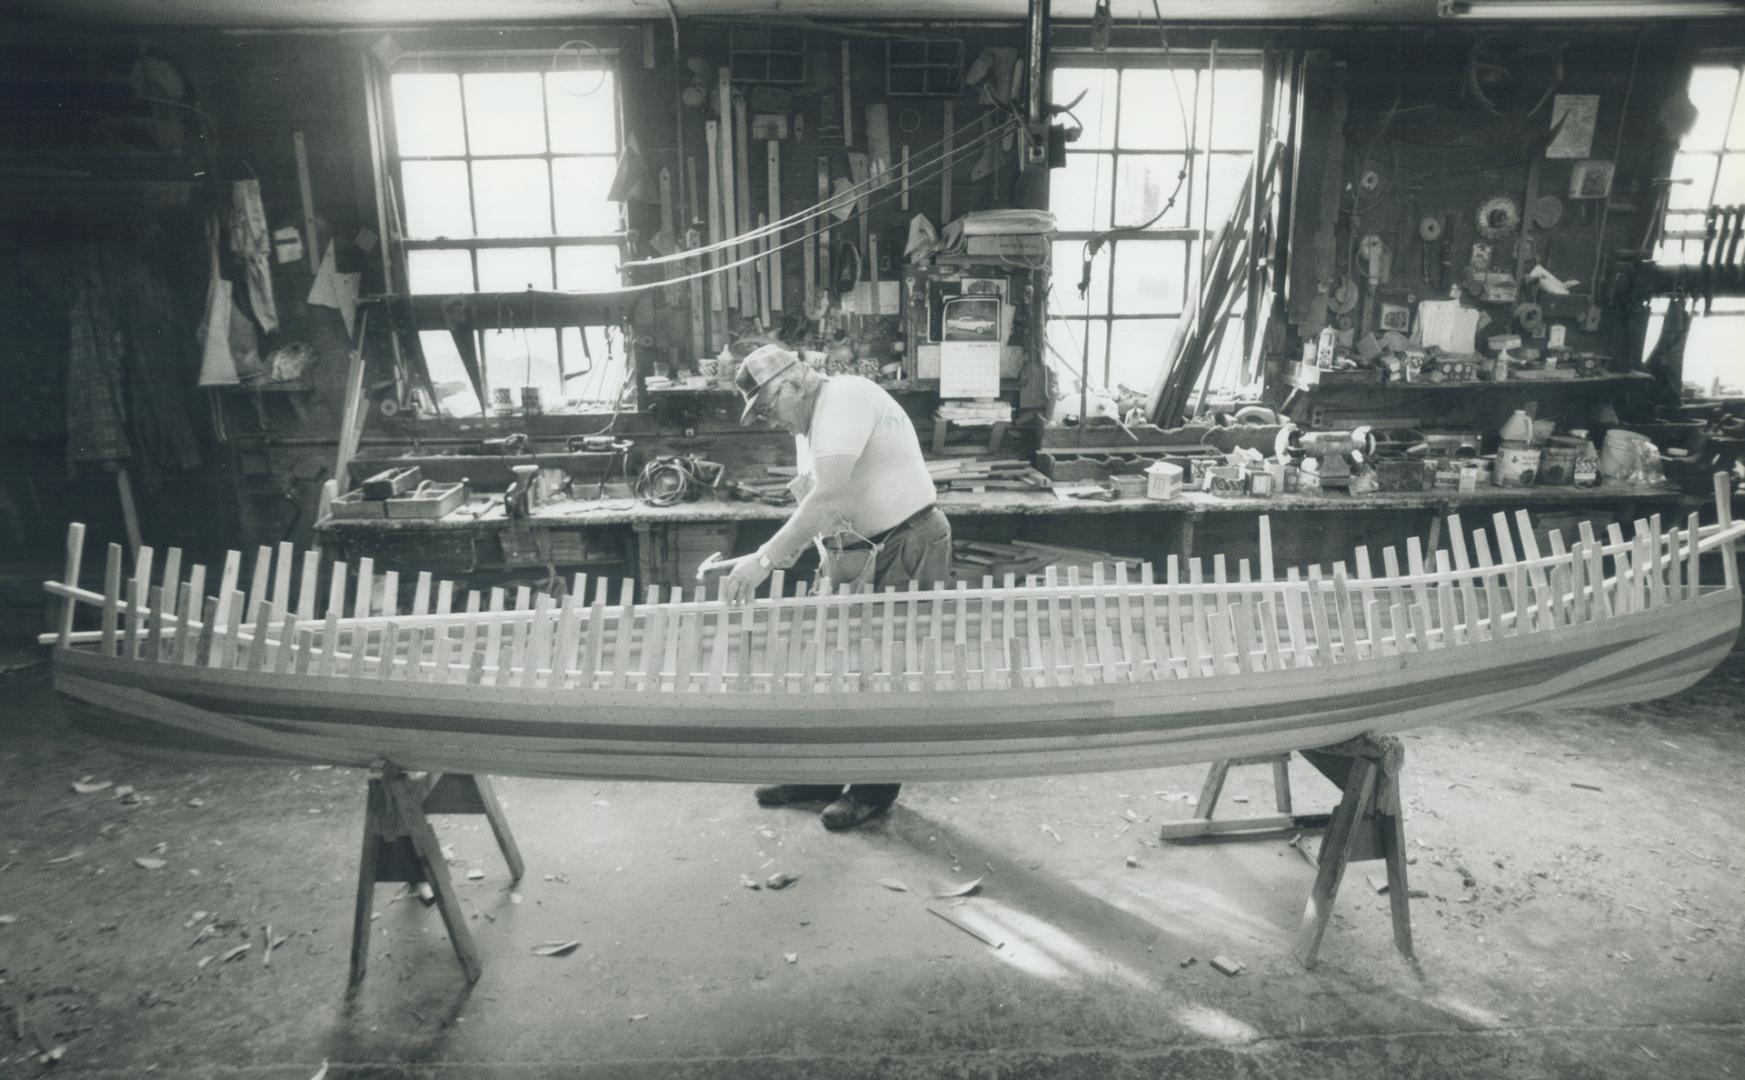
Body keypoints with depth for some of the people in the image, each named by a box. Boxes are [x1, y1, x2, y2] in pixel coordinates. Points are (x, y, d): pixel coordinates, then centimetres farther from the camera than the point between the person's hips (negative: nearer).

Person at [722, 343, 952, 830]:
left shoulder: (846, 398, -19)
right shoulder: (808, 428, 13)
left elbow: (828, 498, -29)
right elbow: (815, 505, 13)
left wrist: (766, 558, -29)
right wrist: (773, 561, -1)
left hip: (907, 550, -9)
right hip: (854, 553, 10)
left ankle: (875, 789, 15)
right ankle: (819, 775, 25)